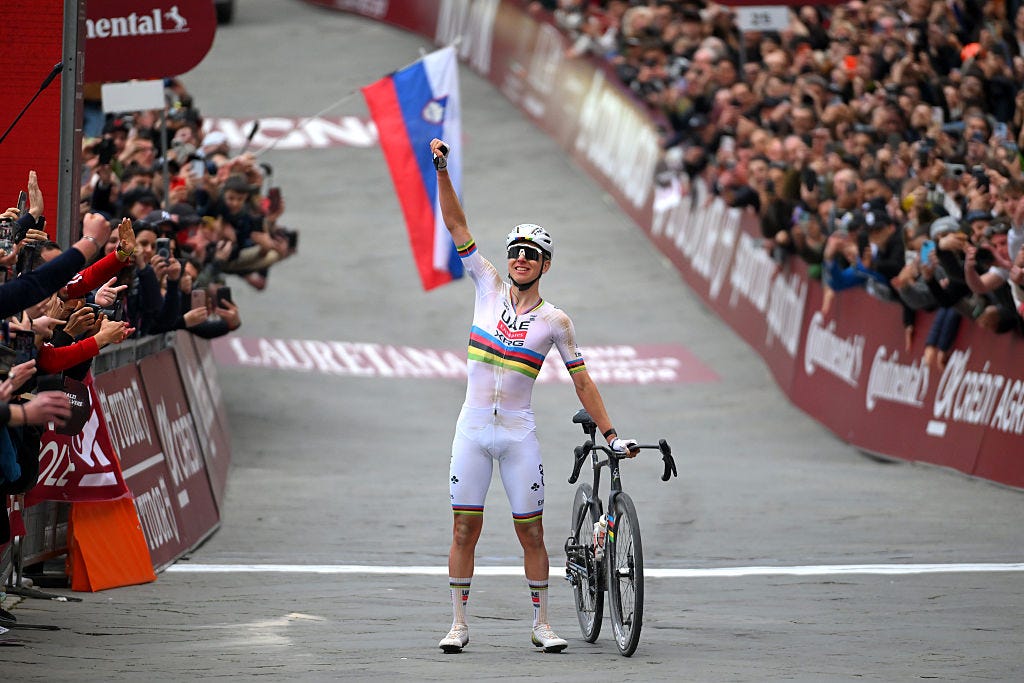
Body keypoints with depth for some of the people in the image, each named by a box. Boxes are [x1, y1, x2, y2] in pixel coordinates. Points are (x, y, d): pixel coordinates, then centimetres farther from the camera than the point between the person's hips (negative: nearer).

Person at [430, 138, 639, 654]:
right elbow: (457, 226, -1)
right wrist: (442, 171, -9)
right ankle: (459, 624, 7)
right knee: (465, 528, 1)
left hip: (518, 433, -1)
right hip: (472, 428, 1)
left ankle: (541, 624, 11)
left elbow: (582, 381, 4)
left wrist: (611, 434, 0)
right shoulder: (489, 288, 3)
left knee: (531, 532, 1)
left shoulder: (555, 321, -1)